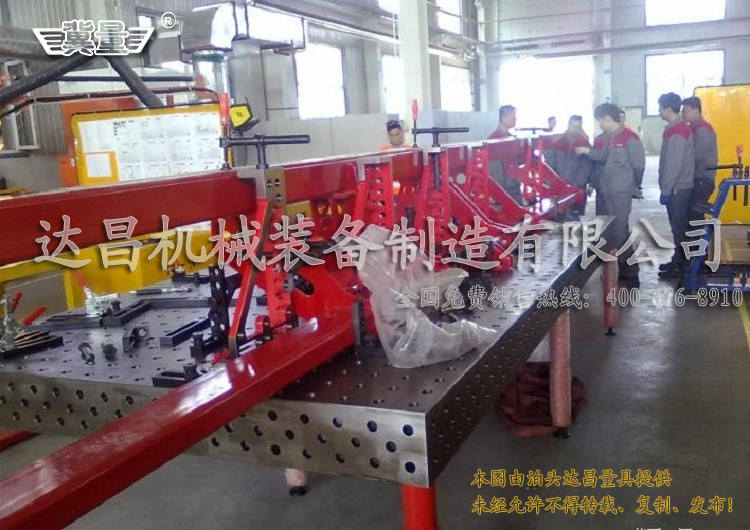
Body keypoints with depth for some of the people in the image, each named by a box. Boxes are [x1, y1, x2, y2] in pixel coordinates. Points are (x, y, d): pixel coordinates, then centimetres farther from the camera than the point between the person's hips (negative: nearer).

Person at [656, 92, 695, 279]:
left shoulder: (676, 132, -18)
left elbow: (674, 165, -22)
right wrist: (667, 188, 18)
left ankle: (680, 267, 5)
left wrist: (666, 190, -18)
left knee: (679, 227, -2)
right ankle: (678, 261, 24)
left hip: (677, 188, -10)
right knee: (679, 226, 15)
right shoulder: (679, 128, 13)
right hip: (679, 187, 10)